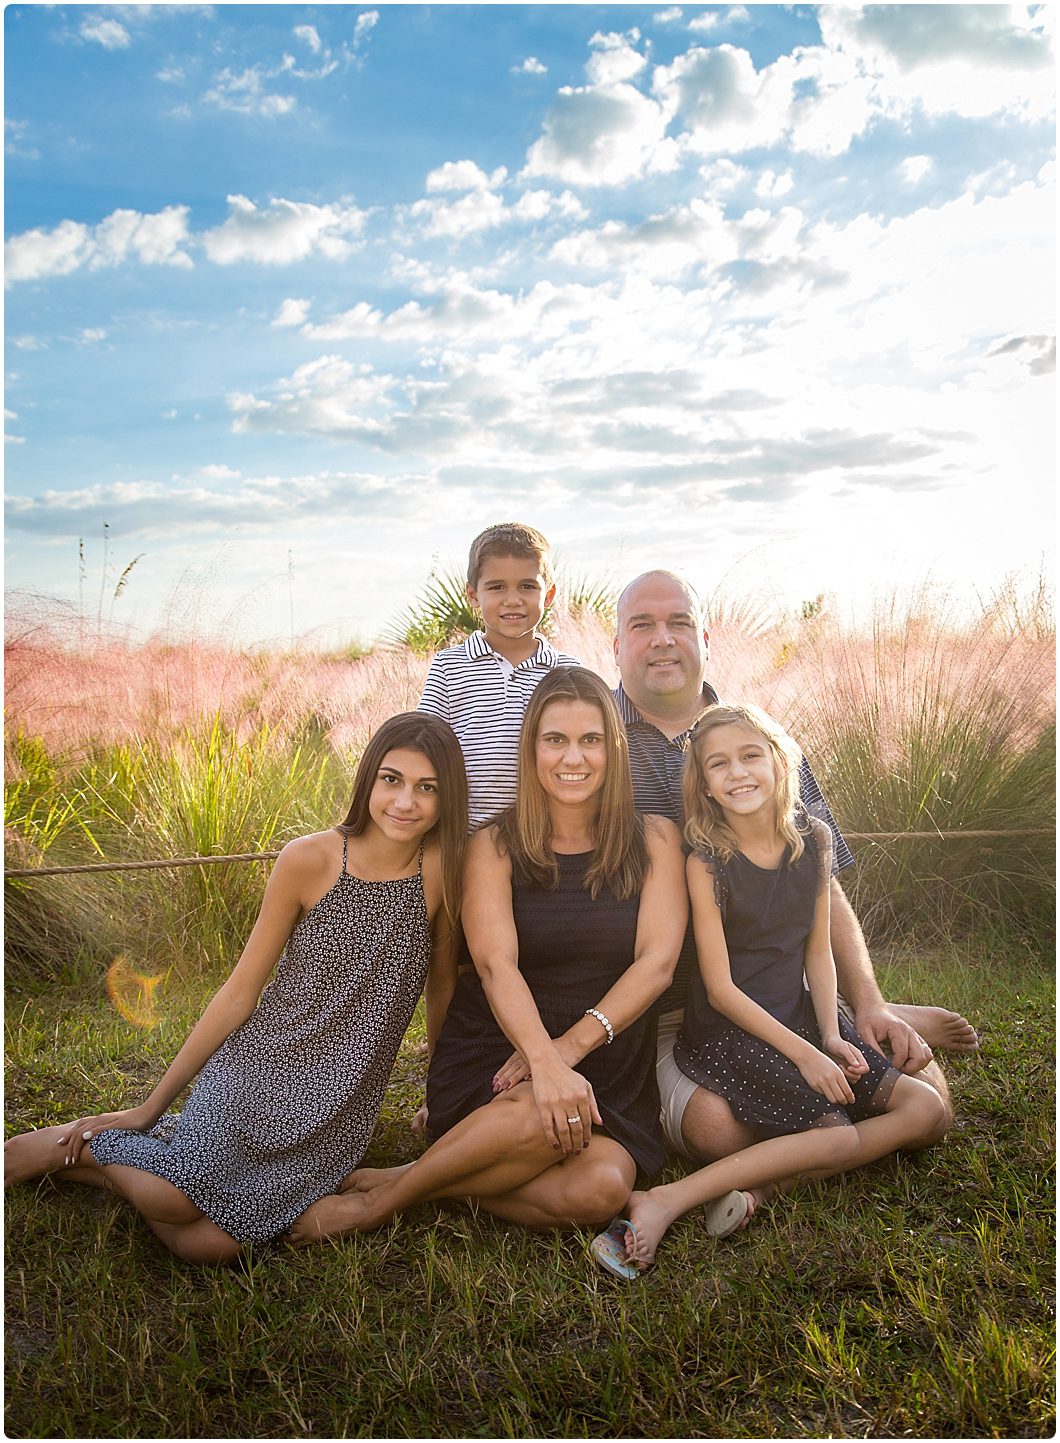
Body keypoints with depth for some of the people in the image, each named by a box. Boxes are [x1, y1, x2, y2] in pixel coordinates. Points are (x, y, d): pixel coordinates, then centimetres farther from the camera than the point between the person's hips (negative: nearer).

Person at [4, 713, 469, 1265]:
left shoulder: (444, 868, -9)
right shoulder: (308, 859, -12)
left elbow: (443, 985, 5)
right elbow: (241, 990, -5)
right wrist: (151, 1105, 0)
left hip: (336, 1111, 2)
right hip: (259, 1070, -1)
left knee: (207, 1245, -17)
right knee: (171, 1203, -25)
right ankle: (73, 1144, 9)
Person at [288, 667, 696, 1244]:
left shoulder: (653, 840, 2)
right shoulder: (495, 846, -2)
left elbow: (656, 961, -8)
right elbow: (496, 964, -16)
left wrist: (571, 1045, -21)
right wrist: (545, 1063, -33)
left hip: (609, 1061, 2)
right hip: (495, 1050, -1)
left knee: (601, 1188, -28)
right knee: (543, 1116, -35)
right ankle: (384, 1196, -10)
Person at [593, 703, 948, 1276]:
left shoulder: (812, 841, 1)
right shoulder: (707, 861, -14)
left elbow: (818, 951, 8)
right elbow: (721, 989, -13)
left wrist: (830, 1036, -5)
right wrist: (802, 1053, -15)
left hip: (799, 1012, 6)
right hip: (727, 1031, -6)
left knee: (925, 1110, -5)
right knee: (838, 1139, -20)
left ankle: (759, 1187, -12)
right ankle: (666, 1202, -19)